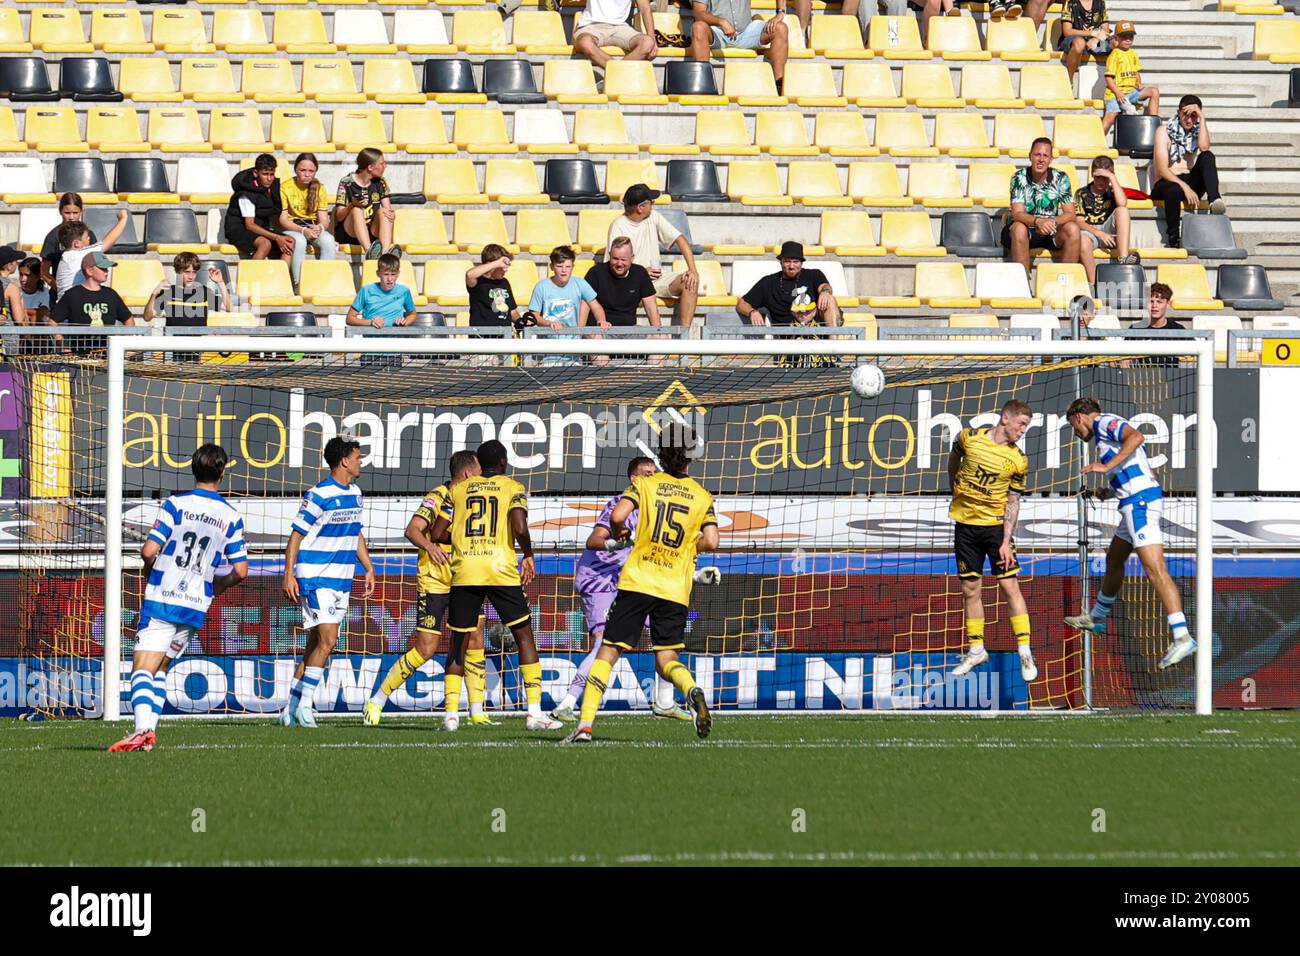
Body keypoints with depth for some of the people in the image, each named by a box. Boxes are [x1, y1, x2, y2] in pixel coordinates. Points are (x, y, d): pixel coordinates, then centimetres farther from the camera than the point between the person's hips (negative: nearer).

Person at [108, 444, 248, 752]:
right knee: (159, 670, 18)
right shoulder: (231, 517, 5)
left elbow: (149, 551, -10)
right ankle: (150, 731, 7)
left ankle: (142, 729, -31)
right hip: (196, 606, 4)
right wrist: (219, 585, 26)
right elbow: (240, 571, 5)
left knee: (142, 669, -10)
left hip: (162, 600, -4)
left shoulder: (175, 504, -4)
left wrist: (148, 569, 13)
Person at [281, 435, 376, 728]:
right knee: (327, 640, -16)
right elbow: (296, 535, -10)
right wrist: (289, 575, -13)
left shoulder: (354, 493, 12)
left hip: (342, 578, 8)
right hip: (316, 576, -8)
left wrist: (369, 568, 20)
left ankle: (292, 708, 11)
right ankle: (303, 705, -11)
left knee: (317, 644, 7)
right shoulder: (319, 495, -12)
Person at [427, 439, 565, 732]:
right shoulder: (513, 488, 5)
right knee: (524, 636, 6)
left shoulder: (459, 490, 13)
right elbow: (519, 528, -11)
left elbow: (437, 534, 9)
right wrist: (528, 556, 6)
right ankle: (534, 712, -2)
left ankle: (450, 715, 6)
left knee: (459, 641, 12)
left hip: (464, 572, 2)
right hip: (502, 571, -2)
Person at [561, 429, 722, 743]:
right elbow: (711, 542, -2)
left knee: (608, 651, 3)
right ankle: (692, 691, -28)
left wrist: (618, 533, 12)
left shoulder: (645, 484, 3)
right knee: (666, 659, 7)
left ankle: (584, 725, -7)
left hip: (638, 581, -1)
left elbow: (617, 516, -10)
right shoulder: (702, 497, 7)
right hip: (676, 588, 2)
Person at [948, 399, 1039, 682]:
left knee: (1010, 585, -7)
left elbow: (1013, 502, -6)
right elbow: (954, 459, 16)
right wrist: (955, 489, 22)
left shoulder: (1017, 460, -8)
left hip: (995, 525, -2)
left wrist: (1006, 541, -12)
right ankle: (976, 651, 19)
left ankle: (1025, 653, -3)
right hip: (965, 525, 2)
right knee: (970, 588, 7)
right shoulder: (970, 438, -6)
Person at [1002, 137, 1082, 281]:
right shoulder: (1020, 178, -11)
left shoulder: (1060, 178, -6)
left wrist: (1052, 222, -32)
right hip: (1026, 227, -2)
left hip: (1051, 232, 2)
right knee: (1019, 229, -35)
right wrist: (1038, 222, -42)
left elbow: (1070, 214, -10)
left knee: (1072, 229, -26)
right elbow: (1017, 214, -21)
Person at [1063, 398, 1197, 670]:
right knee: (1114, 558, 27)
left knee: (1155, 570, -18)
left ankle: (1181, 636, -27)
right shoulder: (1102, 434, 26)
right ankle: (1097, 618, 47)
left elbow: (1136, 437, -22)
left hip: (1139, 502, -11)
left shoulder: (1103, 422, -3)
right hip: (1136, 503, 11)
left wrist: (1106, 466, -21)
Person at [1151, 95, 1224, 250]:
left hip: (1190, 182, 4)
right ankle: (1174, 240, -33)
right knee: (1174, 190, -40)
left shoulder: (1197, 130, 11)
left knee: (1207, 157, -22)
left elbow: (1204, 147, -15)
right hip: (1166, 183, -4)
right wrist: (1185, 188, -24)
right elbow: (1162, 170, -12)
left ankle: (1215, 200, -40)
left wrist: (1202, 118, -13)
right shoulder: (1165, 131, -2)